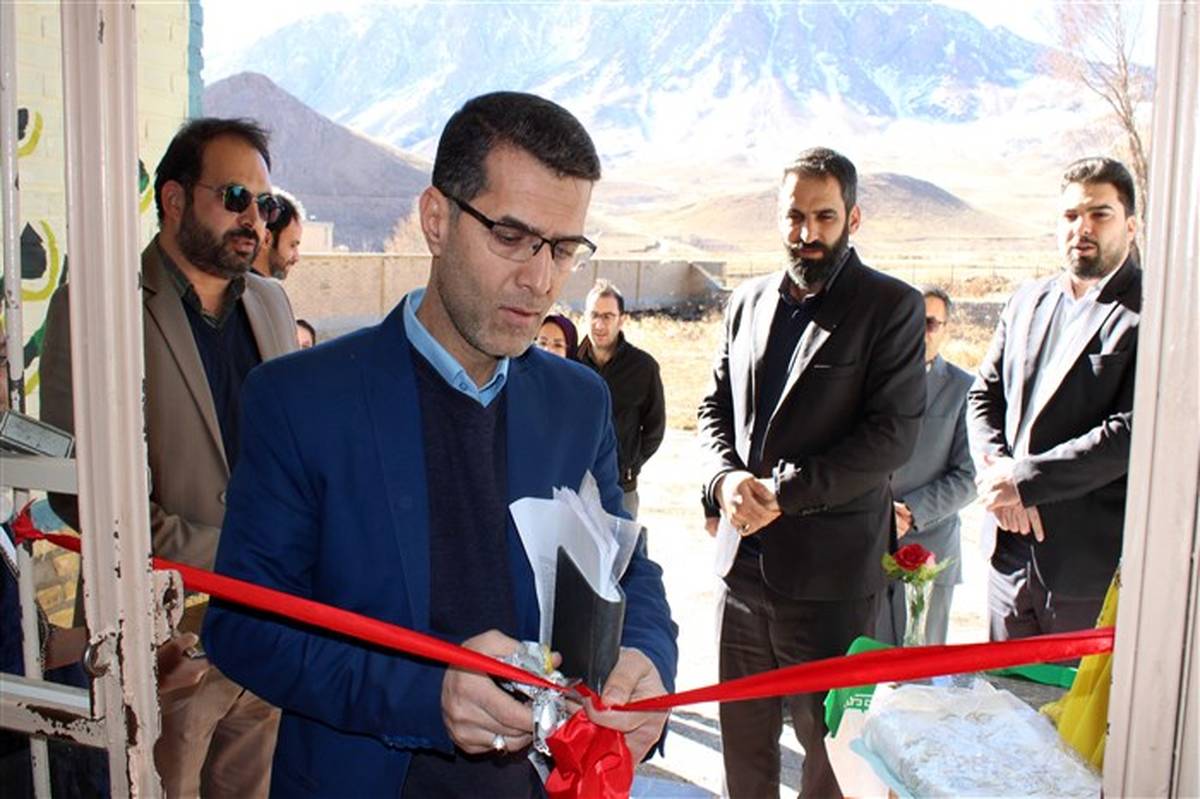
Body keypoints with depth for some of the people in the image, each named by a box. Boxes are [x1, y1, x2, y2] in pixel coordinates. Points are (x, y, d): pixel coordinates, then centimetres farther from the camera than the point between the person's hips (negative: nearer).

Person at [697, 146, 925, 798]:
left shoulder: (892, 306, -5)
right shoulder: (747, 302, 11)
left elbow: (893, 433, -13)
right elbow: (715, 407, 14)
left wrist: (784, 492, -17)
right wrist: (727, 479, -7)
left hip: (830, 567, -5)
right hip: (746, 555, 5)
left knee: (831, 744, 8)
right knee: (742, 733, 17)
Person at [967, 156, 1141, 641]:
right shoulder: (1028, 300, 11)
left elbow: (1137, 429, -20)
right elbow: (983, 395, 10)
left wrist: (1025, 479, -19)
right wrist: (996, 469, -8)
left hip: (1095, 567, -6)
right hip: (1011, 547, 6)